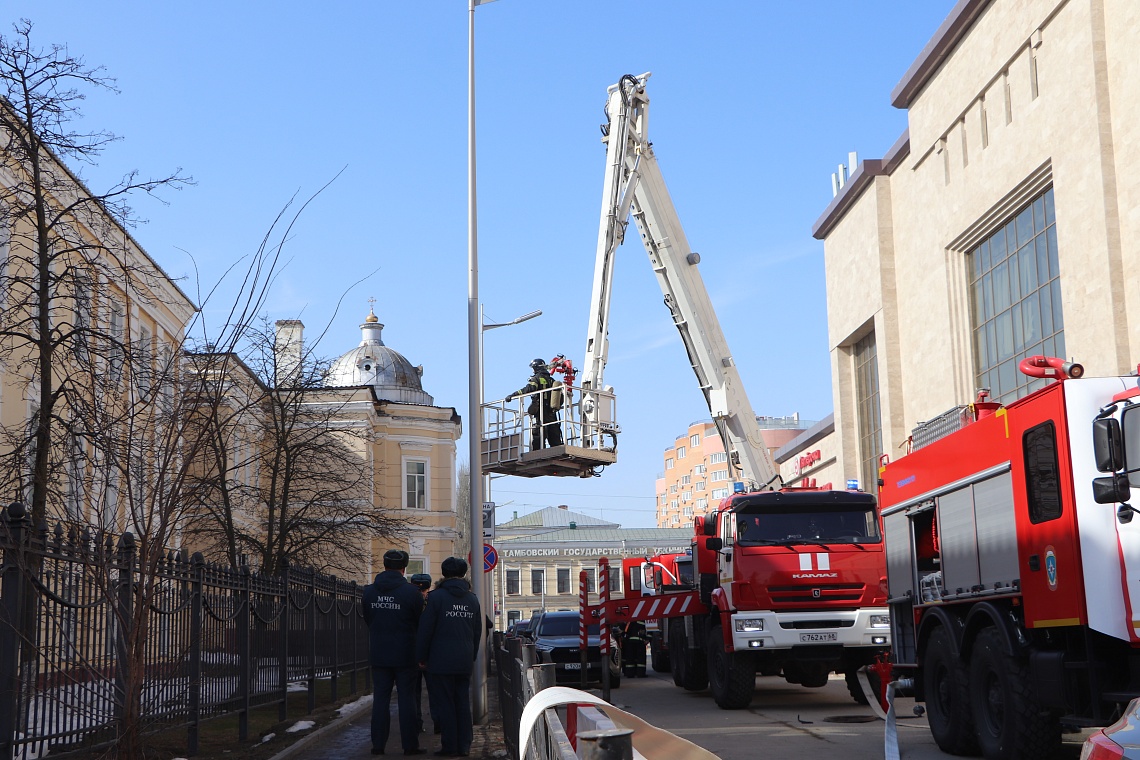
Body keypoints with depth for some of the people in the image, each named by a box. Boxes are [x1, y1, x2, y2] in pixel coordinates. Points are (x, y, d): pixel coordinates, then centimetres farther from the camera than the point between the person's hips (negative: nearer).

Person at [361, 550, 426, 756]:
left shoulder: (369, 592, 1)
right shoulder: (411, 592, -11)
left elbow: (366, 619, 12)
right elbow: (421, 623, -3)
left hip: (379, 654, 3)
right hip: (405, 654, -3)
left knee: (380, 699, 8)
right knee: (406, 699, 3)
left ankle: (378, 745, 9)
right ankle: (410, 745, 4)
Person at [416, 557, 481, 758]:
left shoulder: (436, 597, -7)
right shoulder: (472, 599, 10)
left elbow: (425, 630, -8)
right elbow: (477, 632, 15)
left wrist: (421, 657, 0)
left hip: (440, 661, -5)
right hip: (465, 662, 5)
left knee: (444, 704, 0)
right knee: (463, 703, 10)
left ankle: (450, 746, 0)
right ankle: (464, 745, 11)